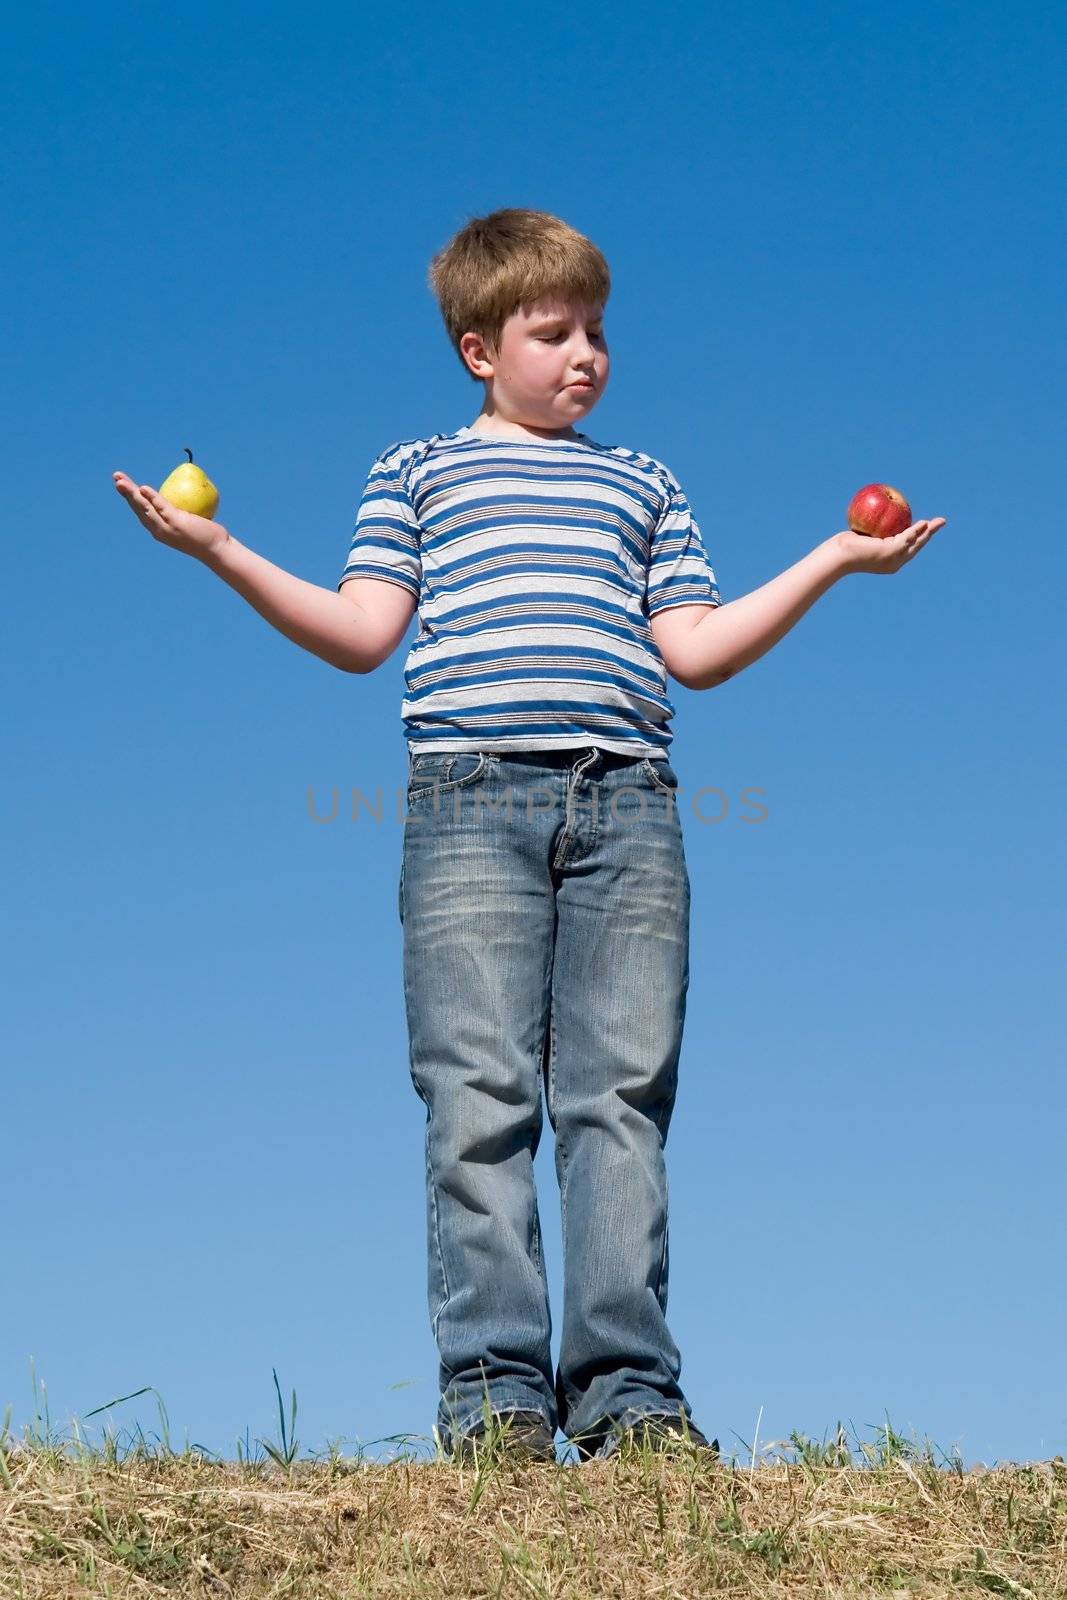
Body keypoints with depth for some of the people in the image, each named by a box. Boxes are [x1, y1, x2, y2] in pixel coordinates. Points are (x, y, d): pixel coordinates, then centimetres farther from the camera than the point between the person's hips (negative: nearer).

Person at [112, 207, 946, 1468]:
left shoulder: (644, 484, 28)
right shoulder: (419, 469, 23)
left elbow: (693, 648, 17)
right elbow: (363, 633, 12)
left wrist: (832, 560, 13)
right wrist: (222, 554, 3)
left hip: (627, 804, 2)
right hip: (473, 795, -1)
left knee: (620, 1095, -7)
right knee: (479, 1099, -10)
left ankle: (628, 1391, -9)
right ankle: (491, 1387, -11)